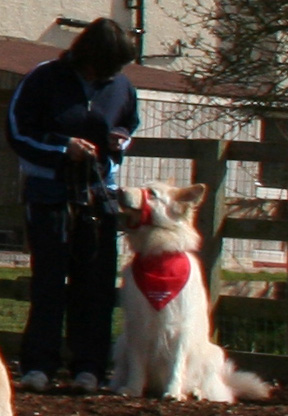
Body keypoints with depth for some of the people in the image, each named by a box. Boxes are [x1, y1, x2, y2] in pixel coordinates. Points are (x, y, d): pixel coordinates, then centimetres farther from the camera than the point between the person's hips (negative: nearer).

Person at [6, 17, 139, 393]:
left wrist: (121, 140, -2)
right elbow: (18, 132, -4)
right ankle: (39, 366, -1)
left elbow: (129, 127, 22)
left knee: (96, 282, 0)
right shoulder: (45, 80, -7)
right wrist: (63, 147, -15)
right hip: (49, 193, -3)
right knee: (49, 280, -4)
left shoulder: (122, 87, 5)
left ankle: (88, 368, 4)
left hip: (99, 194, 3)